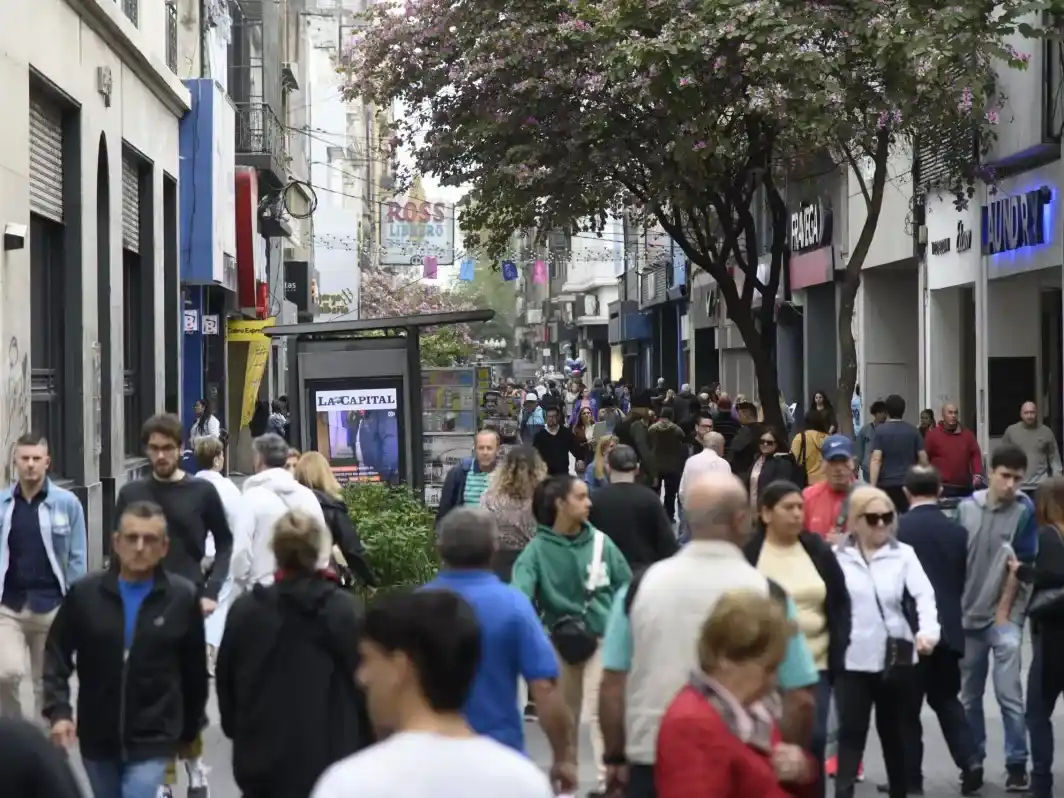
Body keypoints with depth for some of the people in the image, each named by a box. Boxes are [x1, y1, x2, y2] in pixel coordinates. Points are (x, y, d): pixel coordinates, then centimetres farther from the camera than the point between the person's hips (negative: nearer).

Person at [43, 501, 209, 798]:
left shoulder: (183, 597, -7)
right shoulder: (84, 593, -6)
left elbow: (194, 671, 4)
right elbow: (57, 656, 2)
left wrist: (190, 731, 11)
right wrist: (58, 711, -12)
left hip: (152, 740, -2)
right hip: (97, 737, 3)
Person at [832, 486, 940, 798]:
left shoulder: (904, 554, 1)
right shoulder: (838, 557, 1)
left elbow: (924, 594, -11)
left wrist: (928, 630, -29)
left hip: (895, 657, 1)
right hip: (852, 659, -1)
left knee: (892, 731, 14)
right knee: (851, 732, -3)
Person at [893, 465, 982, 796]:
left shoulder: (898, 528, -10)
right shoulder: (957, 531, 2)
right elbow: (963, 580, 8)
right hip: (947, 627, 4)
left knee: (907, 704, 4)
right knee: (946, 698, 17)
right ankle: (969, 760, 3)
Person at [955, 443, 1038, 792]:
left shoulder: (1025, 511, -8)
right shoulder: (966, 507, 0)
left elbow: (1022, 565, -7)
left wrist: (1003, 611, -7)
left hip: (1005, 615, -3)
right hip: (967, 613, 4)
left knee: (1008, 693, -9)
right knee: (969, 695, 11)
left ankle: (1017, 763, 0)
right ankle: (973, 760, 23)